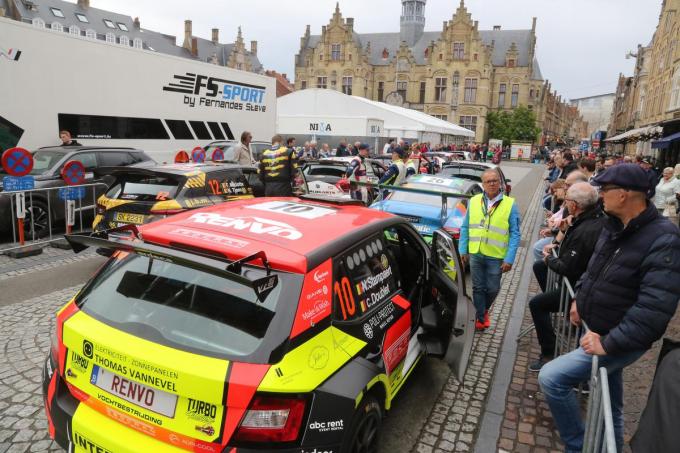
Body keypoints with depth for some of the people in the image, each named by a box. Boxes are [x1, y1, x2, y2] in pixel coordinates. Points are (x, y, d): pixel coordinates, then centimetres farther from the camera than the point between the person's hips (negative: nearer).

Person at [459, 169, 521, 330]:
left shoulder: (510, 204, -6)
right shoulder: (473, 201, 2)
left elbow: (515, 234, -6)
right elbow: (465, 228, 8)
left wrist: (509, 259, -12)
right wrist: (463, 250, 4)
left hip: (496, 257, -1)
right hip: (475, 254, 2)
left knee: (493, 289, 11)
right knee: (478, 288, 10)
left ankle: (484, 309, 39)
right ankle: (481, 317, 26)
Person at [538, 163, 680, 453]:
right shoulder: (614, 226, 2)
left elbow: (654, 309, -30)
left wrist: (609, 343, -28)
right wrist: (580, 299, 15)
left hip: (620, 341, -8)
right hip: (599, 330, 8)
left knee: (551, 377, -17)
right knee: (609, 405, 23)